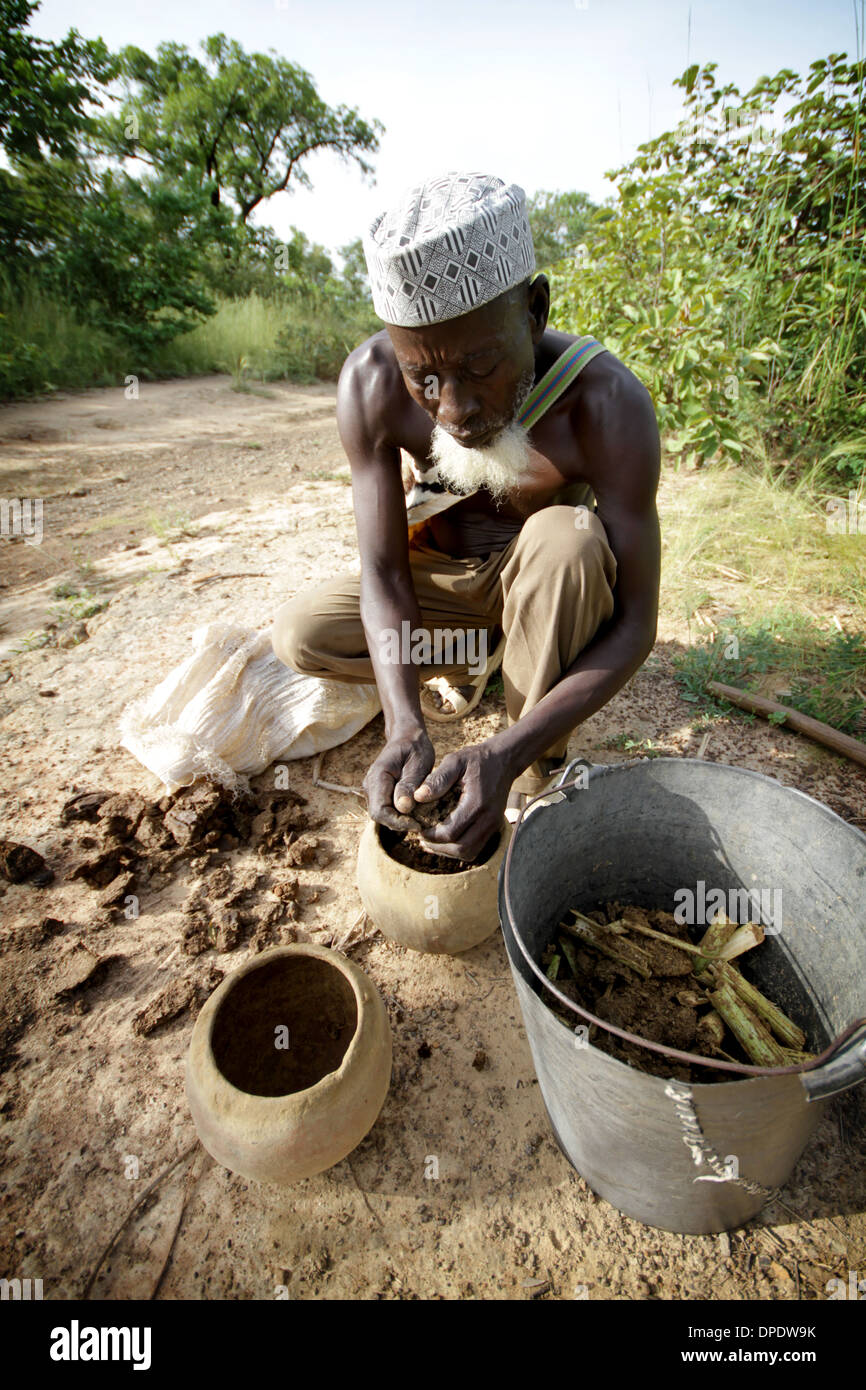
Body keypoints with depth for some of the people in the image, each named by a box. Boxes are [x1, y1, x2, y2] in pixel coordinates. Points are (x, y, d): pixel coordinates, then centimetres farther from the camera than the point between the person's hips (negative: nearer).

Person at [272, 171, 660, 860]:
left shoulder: (609, 404, -31)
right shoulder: (371, 384, -24)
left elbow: (634, 624, -29)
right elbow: (383, 574, -23)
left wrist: (506, 752, -42)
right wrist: (405, 723, -40)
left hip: (543, 585, -2)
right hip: (441, 577, 3)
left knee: (565, 535, -36)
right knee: (298, 634, -15)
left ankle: (537, 776, -17)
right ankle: (470, 660, 7)